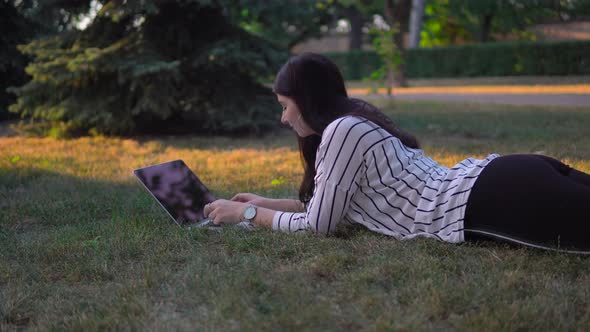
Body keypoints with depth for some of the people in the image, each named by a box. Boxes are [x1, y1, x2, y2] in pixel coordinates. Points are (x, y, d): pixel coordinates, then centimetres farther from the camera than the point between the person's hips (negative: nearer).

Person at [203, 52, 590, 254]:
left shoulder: (341, 131, -8)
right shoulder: (354, 122, 22)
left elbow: (318, 224, -3)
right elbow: (325, 202, 32)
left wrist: (248, 214, 8)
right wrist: (268, 202, 30)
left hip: (493, 198, -9)